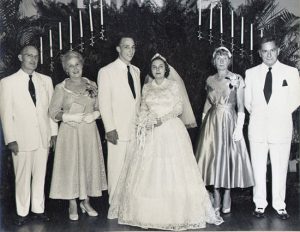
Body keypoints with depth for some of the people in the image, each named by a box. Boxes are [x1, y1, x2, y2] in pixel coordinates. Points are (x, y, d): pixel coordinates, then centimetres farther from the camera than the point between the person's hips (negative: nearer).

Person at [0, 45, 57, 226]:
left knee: (40, 176, 9)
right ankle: (23, 212, 18)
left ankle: (38, 209, 22)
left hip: (43, 137, 3)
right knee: (22, 177, 5)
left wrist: (53, 132, 5)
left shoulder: (46, 80, 8)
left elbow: (51, 107, 9)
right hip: (22, 139, -3)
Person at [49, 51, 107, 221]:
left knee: (89, 164, 7)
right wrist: (71, 117, -16)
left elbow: (99, 108, 12)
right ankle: (73, 204, 14)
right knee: (71, 165, 0)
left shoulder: (92, 85, 7)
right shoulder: (61, 88, -1)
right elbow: (53, 112, -2)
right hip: (70, 132, -3)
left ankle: (86, 201, 22)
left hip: (89, 132, 3)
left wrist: (94, 114, -10)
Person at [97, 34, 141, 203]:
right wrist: (110, 129, -12)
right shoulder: (106, 71, -4)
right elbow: (104, 103, -8)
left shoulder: (136, 71, 14)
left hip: (136, 129, 5)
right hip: (118, 130, -5)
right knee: (117, 169, -1)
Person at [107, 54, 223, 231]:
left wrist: (162, 118, -13)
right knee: (148, 171, 0)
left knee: (172, 170, -5)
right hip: (151, 133, 3)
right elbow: (143, 109, 13)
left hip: (171, 131, -3)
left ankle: (177, 212, 5)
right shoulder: (147, 87, 13)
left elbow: (179, 108, -1)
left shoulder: (174, 85, 4)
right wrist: (143, 123, -5)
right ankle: (150, 211, 10)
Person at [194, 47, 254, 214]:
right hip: (212, 122, 3)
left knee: (229, 156, -1)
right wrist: (203, 123, 9)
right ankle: (216, 199, 15)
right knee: (212, 157, 4)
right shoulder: (210, 80, 9)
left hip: (229, 121, -3)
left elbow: (241, 106, -5)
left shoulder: (237, 79, -2)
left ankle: (227, 199, 13)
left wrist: (239, 128, -12)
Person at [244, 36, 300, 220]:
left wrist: (280, 114, 4)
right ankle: (260, 204, 17)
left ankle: (280, 205, 16)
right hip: (257, 127, 1)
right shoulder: (251, 73, 7)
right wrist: (258, 114, 8)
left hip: (281, 127, -1)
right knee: (258, 168, 6)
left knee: (280, 169, 4)